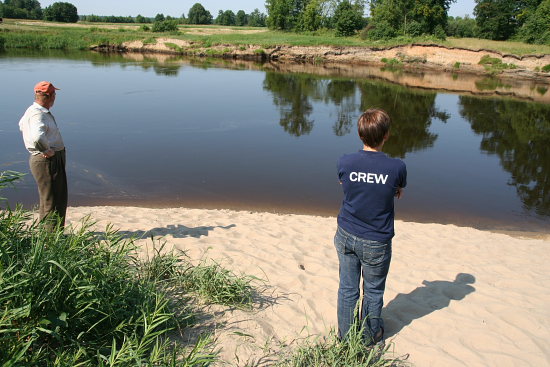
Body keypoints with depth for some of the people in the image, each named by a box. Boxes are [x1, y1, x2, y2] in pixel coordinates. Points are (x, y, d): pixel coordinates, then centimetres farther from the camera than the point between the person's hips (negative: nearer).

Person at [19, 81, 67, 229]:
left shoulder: (32, 111, 11)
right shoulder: (38, 114, -22)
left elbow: (22, 125, 32)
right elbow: (37, 138, -41)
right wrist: (47, 150, -22)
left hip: (55, 160, 11)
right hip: (47, 162, -11)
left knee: (60, 200, 20)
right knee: (51, 202, -2)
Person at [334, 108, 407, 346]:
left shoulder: (345, 162, -13)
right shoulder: (396, 167, -17)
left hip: (346, 236, 2)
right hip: (376, 242, -2)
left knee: (347, 288, 16)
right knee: (373, 292, 18)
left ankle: (345, 336, 33)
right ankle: (370, 338, 38)